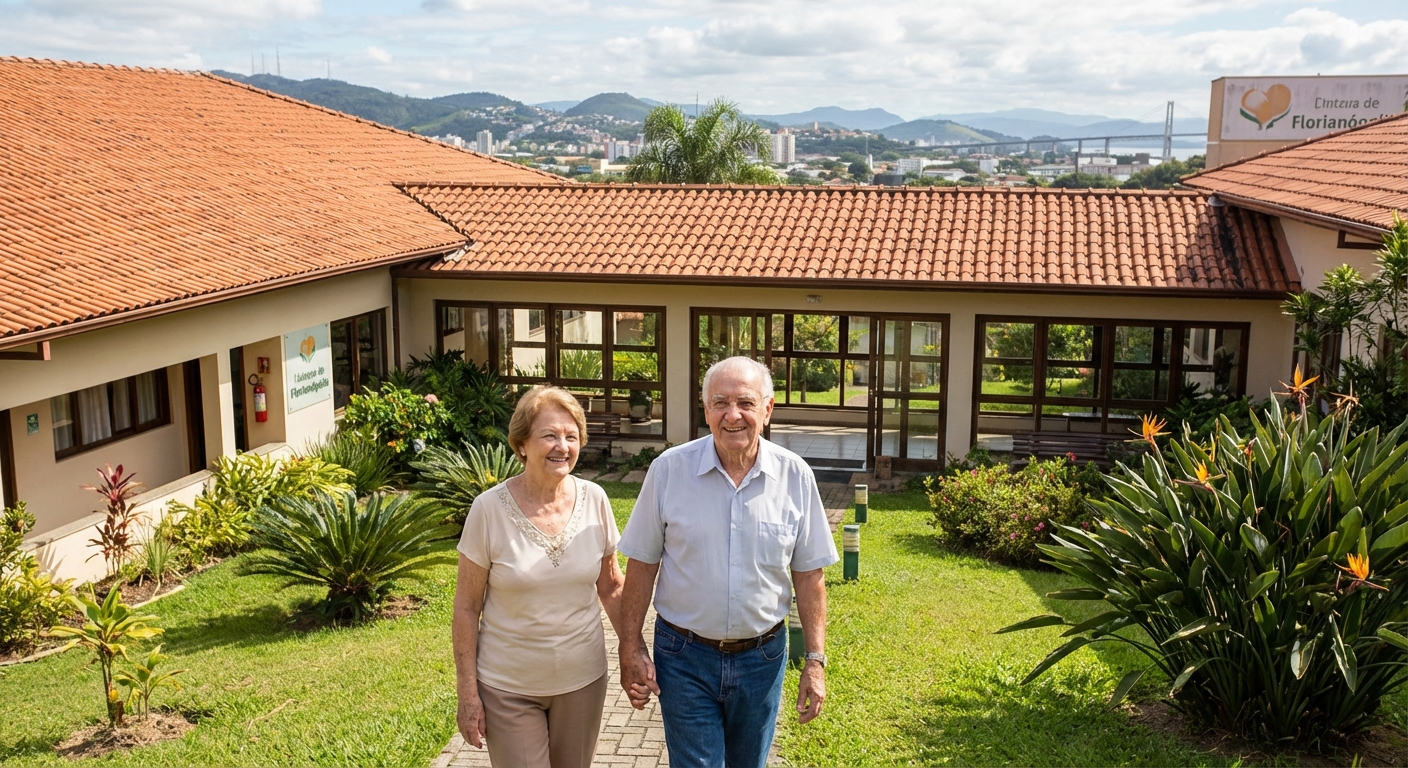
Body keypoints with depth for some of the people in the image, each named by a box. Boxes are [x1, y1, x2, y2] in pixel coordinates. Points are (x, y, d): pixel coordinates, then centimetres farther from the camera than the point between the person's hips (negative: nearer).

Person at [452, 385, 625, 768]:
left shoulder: (594, 500, -6)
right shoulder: (490, 509, -13)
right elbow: (466, 607, -7)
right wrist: (468, 694, -7)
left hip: (582, 679, 3)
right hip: (508, 688, -3)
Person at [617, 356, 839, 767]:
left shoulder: (795, 476, -7)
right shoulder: (668, 470, -11)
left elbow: (808, 575, -1)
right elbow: (642, 564, -3)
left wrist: (816, 660, -3)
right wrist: (631, 648, -4)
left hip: (763, 656, 2)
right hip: (685, 658, -2)